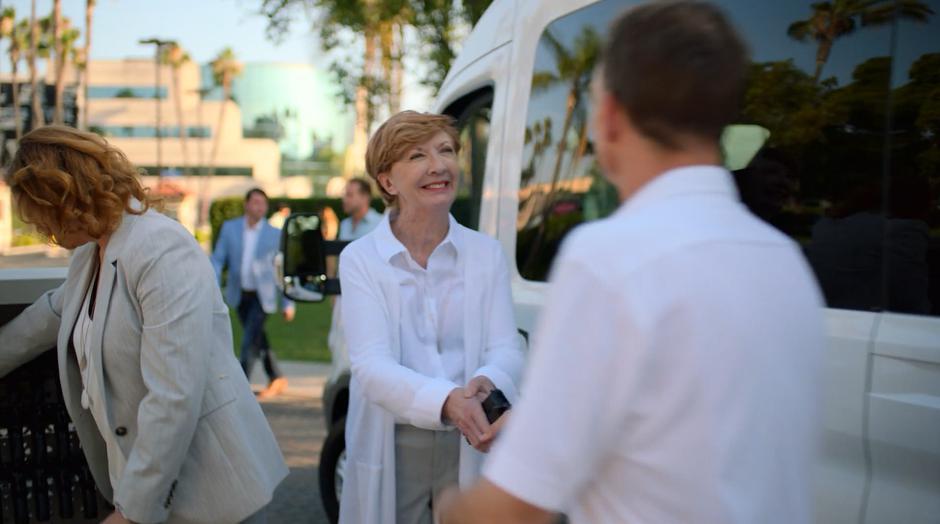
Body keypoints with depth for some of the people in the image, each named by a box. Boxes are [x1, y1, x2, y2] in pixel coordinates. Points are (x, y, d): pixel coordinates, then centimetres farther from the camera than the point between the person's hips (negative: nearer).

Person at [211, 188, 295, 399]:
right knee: (258, 339, 14)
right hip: (239, 294, 4)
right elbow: (218, 259, 3)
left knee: (250, 341, -13)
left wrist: (288, 303, -1)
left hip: (262, 295, -4)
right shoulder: (230, 228, 3)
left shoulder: (275, 234, -3)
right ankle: (276, 379, 29)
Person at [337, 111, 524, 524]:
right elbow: (370, 364, -16)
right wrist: (447, 401, -33)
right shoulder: (360, 258, -5)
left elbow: (506, 349, -5)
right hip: (393, 450, -1)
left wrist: (486, 383, -29)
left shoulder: (486, 253, 1)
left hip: (471, 447, 2)